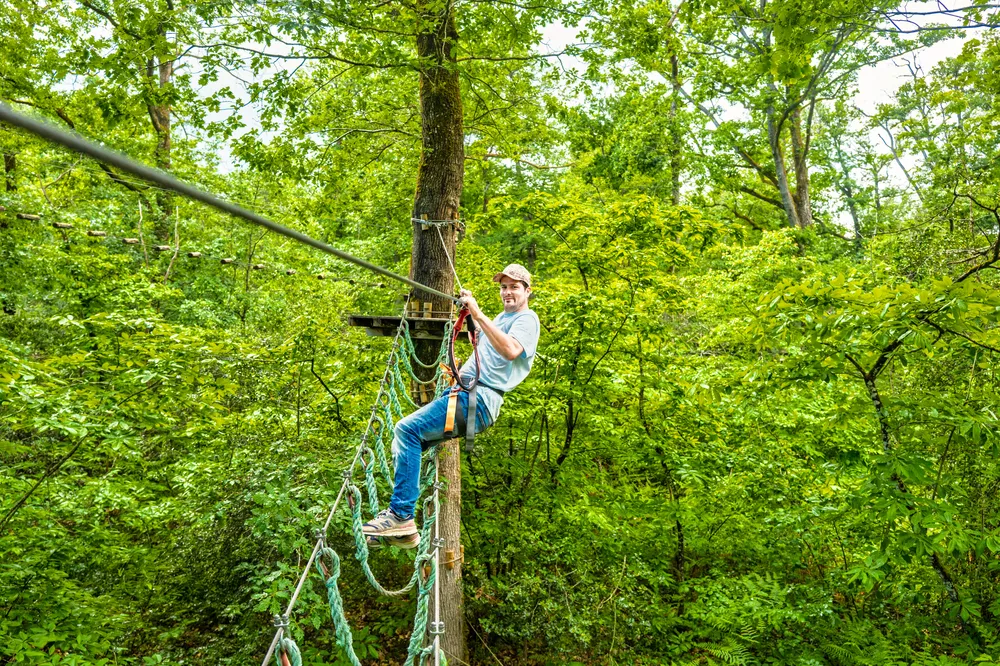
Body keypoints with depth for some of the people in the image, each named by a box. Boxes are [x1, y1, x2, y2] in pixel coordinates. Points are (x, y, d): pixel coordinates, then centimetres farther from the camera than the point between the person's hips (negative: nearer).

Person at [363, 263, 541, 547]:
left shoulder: (527, 319, -2)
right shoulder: (502, 317, 28)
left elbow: (511, 350, -23)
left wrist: (479, 315, -24)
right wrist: (471, 311, 35)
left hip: (479, 398, -10)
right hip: (464, 392, 10)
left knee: (408, 429, -23)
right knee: (403, 440, 4)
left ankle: (402, 515, -20)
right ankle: (400, 526, 4)